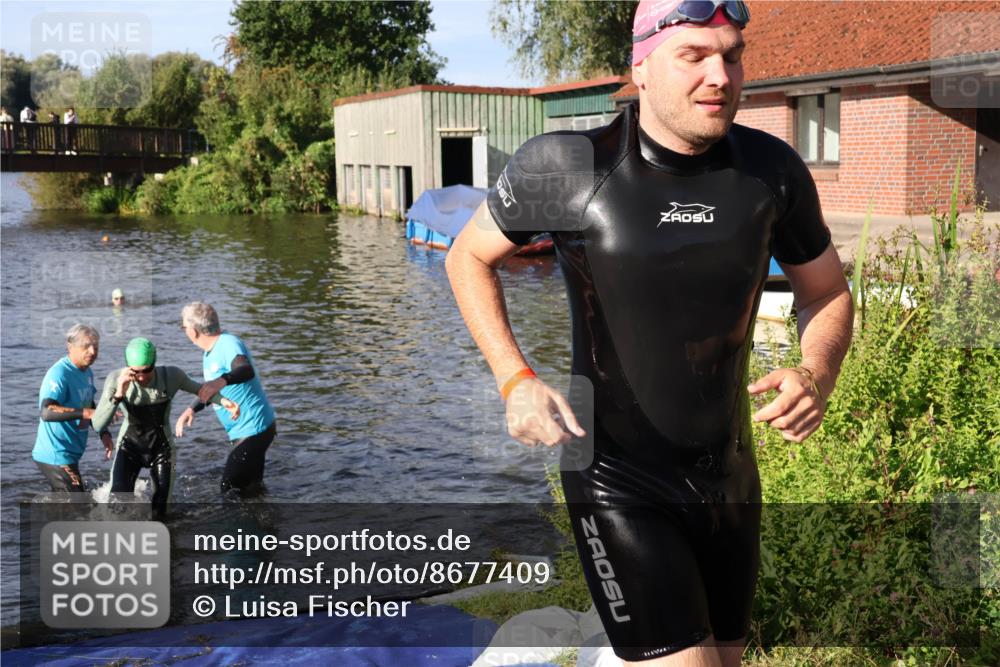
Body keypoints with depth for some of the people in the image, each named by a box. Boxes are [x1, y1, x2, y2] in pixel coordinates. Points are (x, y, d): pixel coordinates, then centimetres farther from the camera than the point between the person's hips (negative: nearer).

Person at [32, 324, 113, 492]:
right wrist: (86, 413, -43)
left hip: (68, 454, 10)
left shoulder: (87, 373, 8)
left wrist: (104, 432, 8)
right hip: (56, 457, -10)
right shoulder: (59, 374, -21)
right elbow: (47, 412, -35)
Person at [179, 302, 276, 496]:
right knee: (252, 487, 18)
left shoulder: (229, 344, -21)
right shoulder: (210, 350, 9)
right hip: (247, 430, 10)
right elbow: (210, 390, 24)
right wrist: (192, 409, 11)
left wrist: (222, 380, -62)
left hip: (253, 430, -10)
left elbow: (247, 371, -44)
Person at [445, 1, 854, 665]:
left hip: (731, 478, 5)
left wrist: (817, 373, -13)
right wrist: (516, 381, -13)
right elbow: (469, 258, 1)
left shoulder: (771, 168, -6)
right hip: (620, 484, -4)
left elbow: (826, 292, 9)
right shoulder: (567, 166, -15)